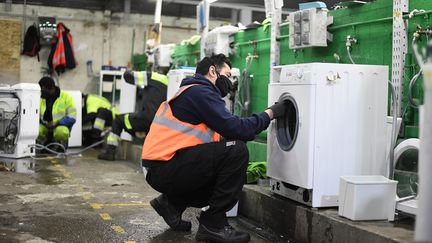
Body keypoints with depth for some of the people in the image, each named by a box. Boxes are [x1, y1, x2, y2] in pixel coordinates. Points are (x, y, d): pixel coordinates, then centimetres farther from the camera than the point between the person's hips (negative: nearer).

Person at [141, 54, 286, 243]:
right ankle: (213, 225, -11)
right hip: (163, 168, -10)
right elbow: (234, 128, -19)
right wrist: (270, 113, -6)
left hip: (159, 170, 10)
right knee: (236, 151, -19)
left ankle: (172, 202, 18)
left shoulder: (192, 92, 22)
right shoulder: (200, 92, -10)